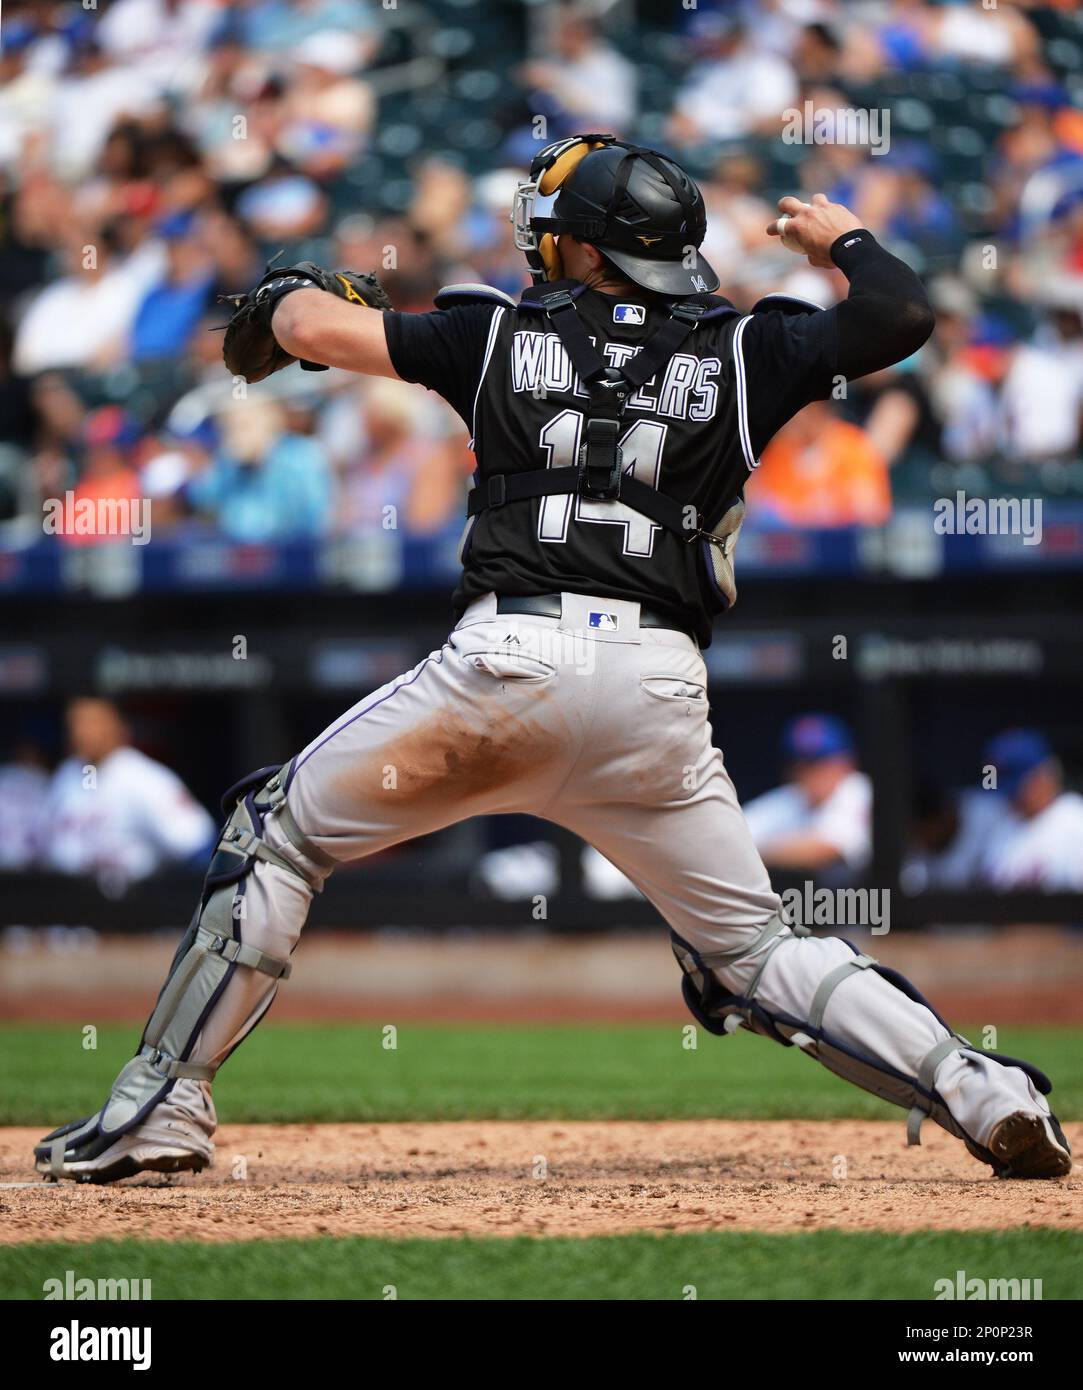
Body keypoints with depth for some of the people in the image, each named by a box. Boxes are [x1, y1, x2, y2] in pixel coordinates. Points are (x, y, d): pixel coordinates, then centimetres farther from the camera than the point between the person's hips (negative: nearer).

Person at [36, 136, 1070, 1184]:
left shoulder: (501, 333, 12)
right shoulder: (739, 352, 13)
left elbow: (310, 328, 13)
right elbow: (904, 315, 8)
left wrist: (291, 293, 38)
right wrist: (843, 239, 29)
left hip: (509, 663, -2)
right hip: (662, 694, 2)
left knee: (280, 830, 14)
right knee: (754, 952, 14)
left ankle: (160, 1104, 8)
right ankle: (984, 1092, -2)